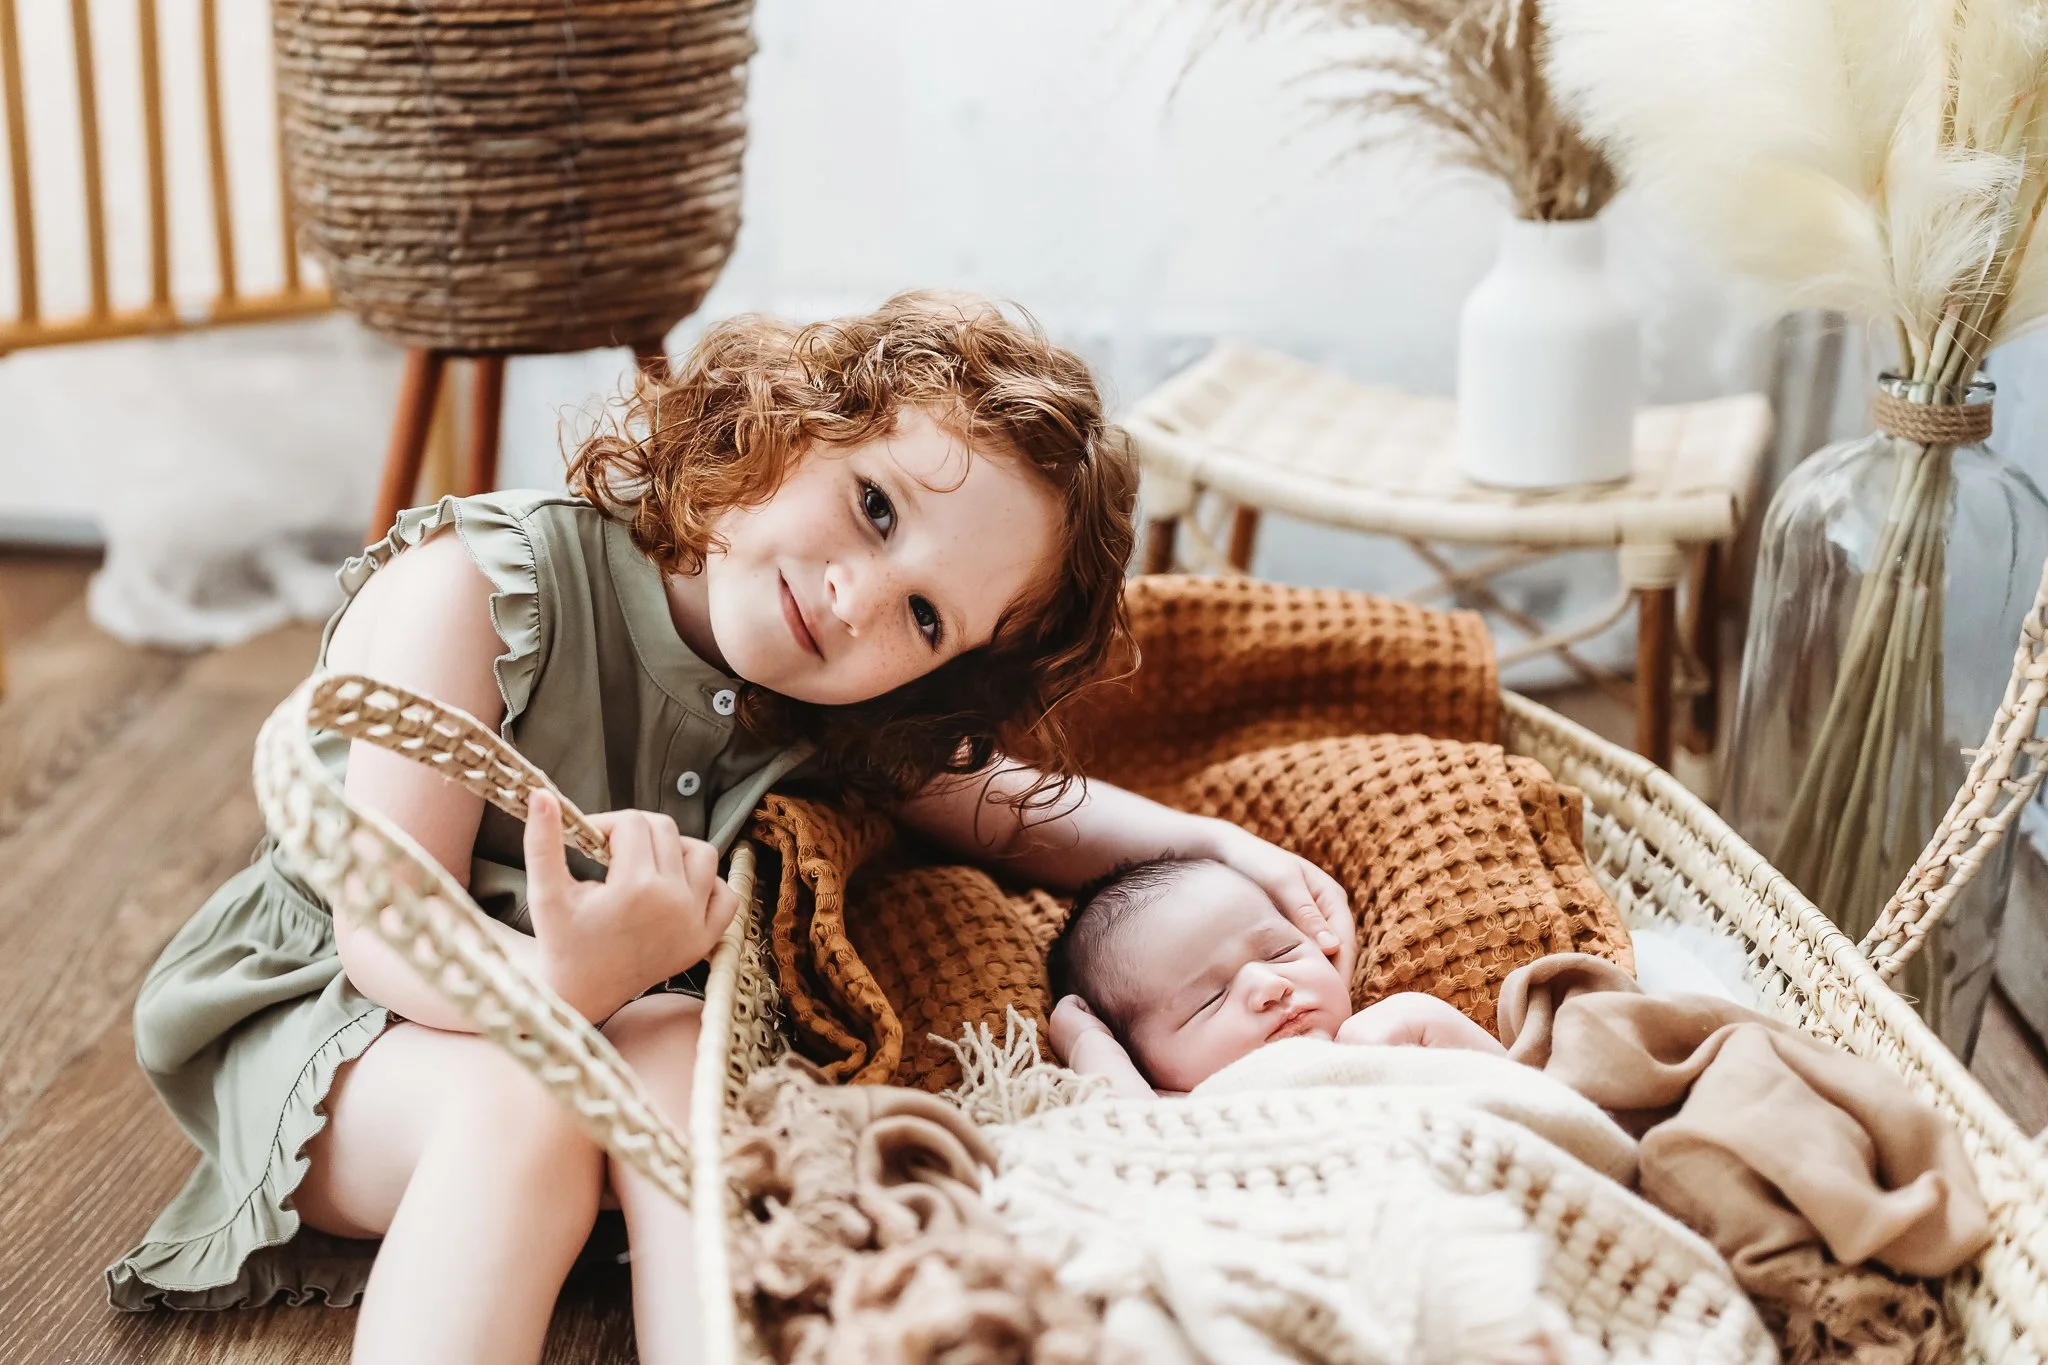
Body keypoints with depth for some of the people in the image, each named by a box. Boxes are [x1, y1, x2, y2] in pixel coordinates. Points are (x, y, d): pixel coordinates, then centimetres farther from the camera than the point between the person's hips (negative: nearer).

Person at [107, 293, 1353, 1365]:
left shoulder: (826, 717, -9)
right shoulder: (476, 588, -25)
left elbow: (1008, 802, 10)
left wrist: (1216, 843, -8)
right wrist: (562, 982, -50)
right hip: (326, 1016, -4)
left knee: (688, 1058, -31)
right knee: (525, 1107, -36)